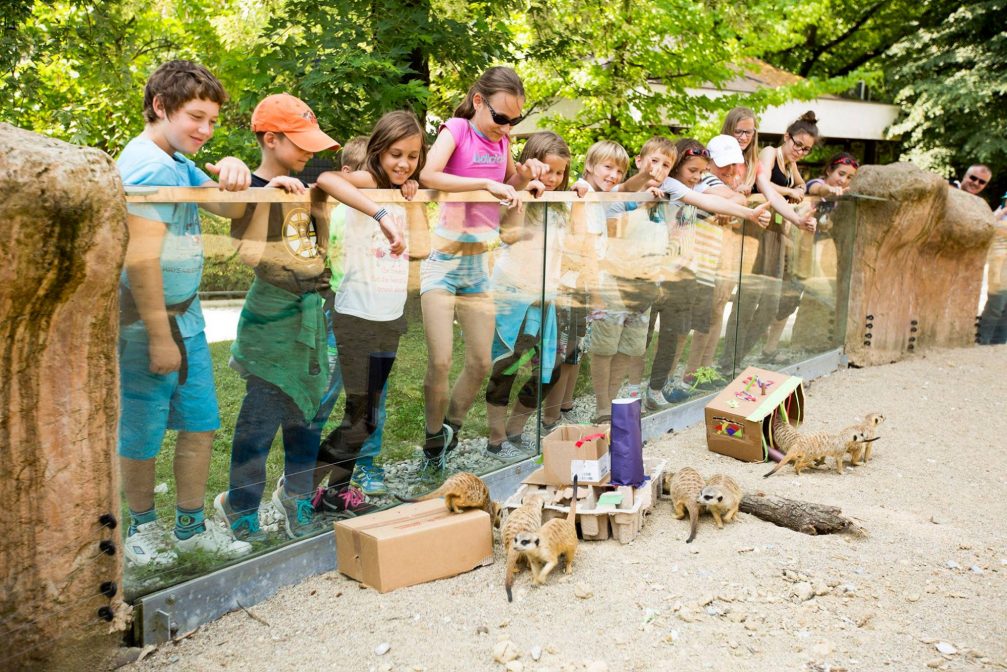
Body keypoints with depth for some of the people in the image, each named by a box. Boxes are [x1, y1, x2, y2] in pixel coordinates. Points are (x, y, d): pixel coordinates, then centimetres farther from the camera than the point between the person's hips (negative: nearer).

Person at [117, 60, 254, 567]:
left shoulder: (178, 163, 11)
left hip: (185, 316, 9)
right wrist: (158, 336, -21)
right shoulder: (149, 166, -19)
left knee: (201, 425, 13)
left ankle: (191, 526, 27)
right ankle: (143, 528, 27)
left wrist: (232, 172, -8)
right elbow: (141, 258, -24)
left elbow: (230, 209, 14)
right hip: (148, 322, -9)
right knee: (142, 435, 8)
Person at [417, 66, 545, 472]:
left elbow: (510, 187, 26)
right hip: (444, 256, -6)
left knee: (481, 363, 7)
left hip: (480, 260, 6)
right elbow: (428, 174, -26)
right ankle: (434, 440, 13)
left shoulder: (502, 139, 8)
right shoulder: (457, 128, -8)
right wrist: (487, 183, -30)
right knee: (440, 362, -9)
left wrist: (525, 174, 3)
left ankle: (450, 430, 28)